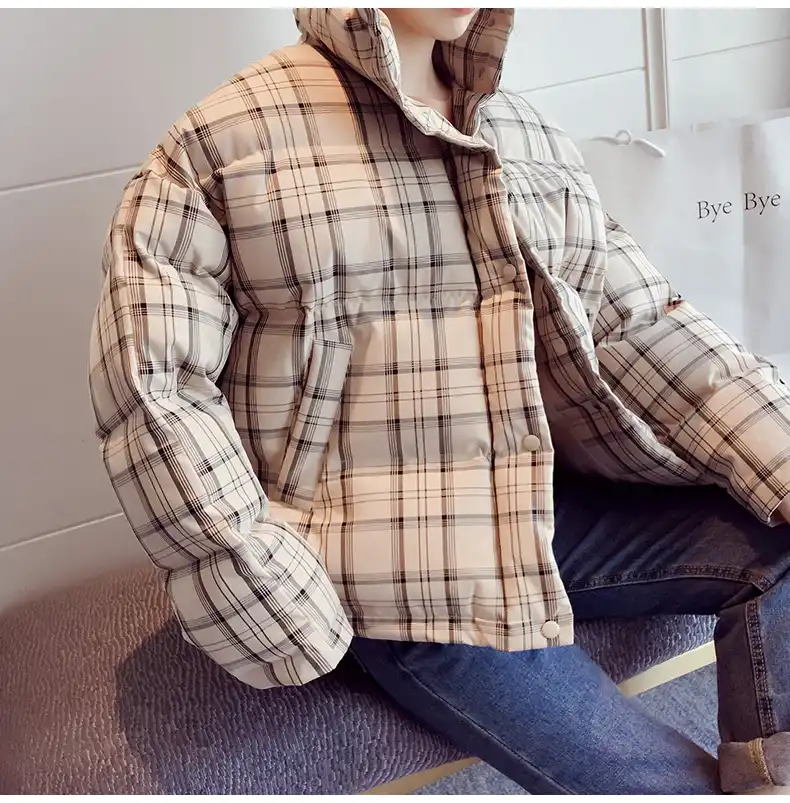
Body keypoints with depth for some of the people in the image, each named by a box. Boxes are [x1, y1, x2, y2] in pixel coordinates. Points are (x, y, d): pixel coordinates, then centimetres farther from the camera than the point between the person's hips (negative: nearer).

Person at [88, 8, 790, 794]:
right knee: (667, 782, -11)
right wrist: (282, 615, -17)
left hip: (552, 510, 6)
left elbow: (642, 324, 6)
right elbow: (149, 384, -13)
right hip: (402, 567, -6)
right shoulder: (228, 140, -5)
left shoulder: (532, 137, 12)